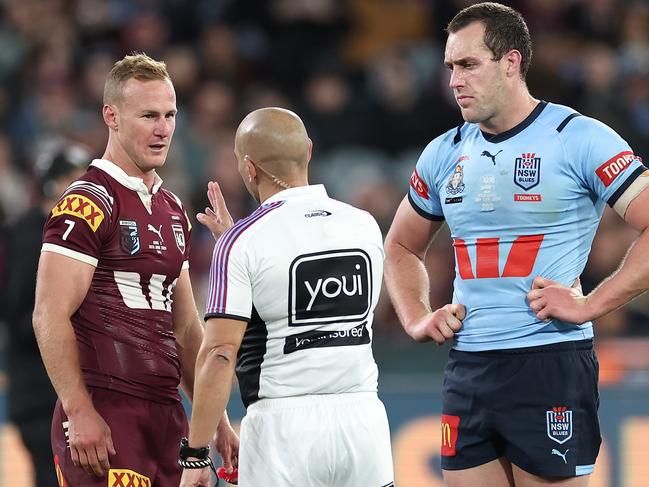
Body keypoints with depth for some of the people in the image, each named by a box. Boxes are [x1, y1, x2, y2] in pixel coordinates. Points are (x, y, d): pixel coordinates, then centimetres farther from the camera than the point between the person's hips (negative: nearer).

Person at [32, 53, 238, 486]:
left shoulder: (172, 210, 18)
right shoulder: (87, 202, -8)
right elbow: (50, 317, -14)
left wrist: (216, 422, 19)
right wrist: (79, 412, -20)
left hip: (166, 416, 8)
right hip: (104, 415, -8)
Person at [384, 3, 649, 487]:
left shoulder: (579, 139, -6)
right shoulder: (445, 153, 12)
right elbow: (402, 247, 27)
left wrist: (590, 305, -16)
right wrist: (417, 318, 10)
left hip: (551, 362, -6)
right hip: (468, 370, 6)